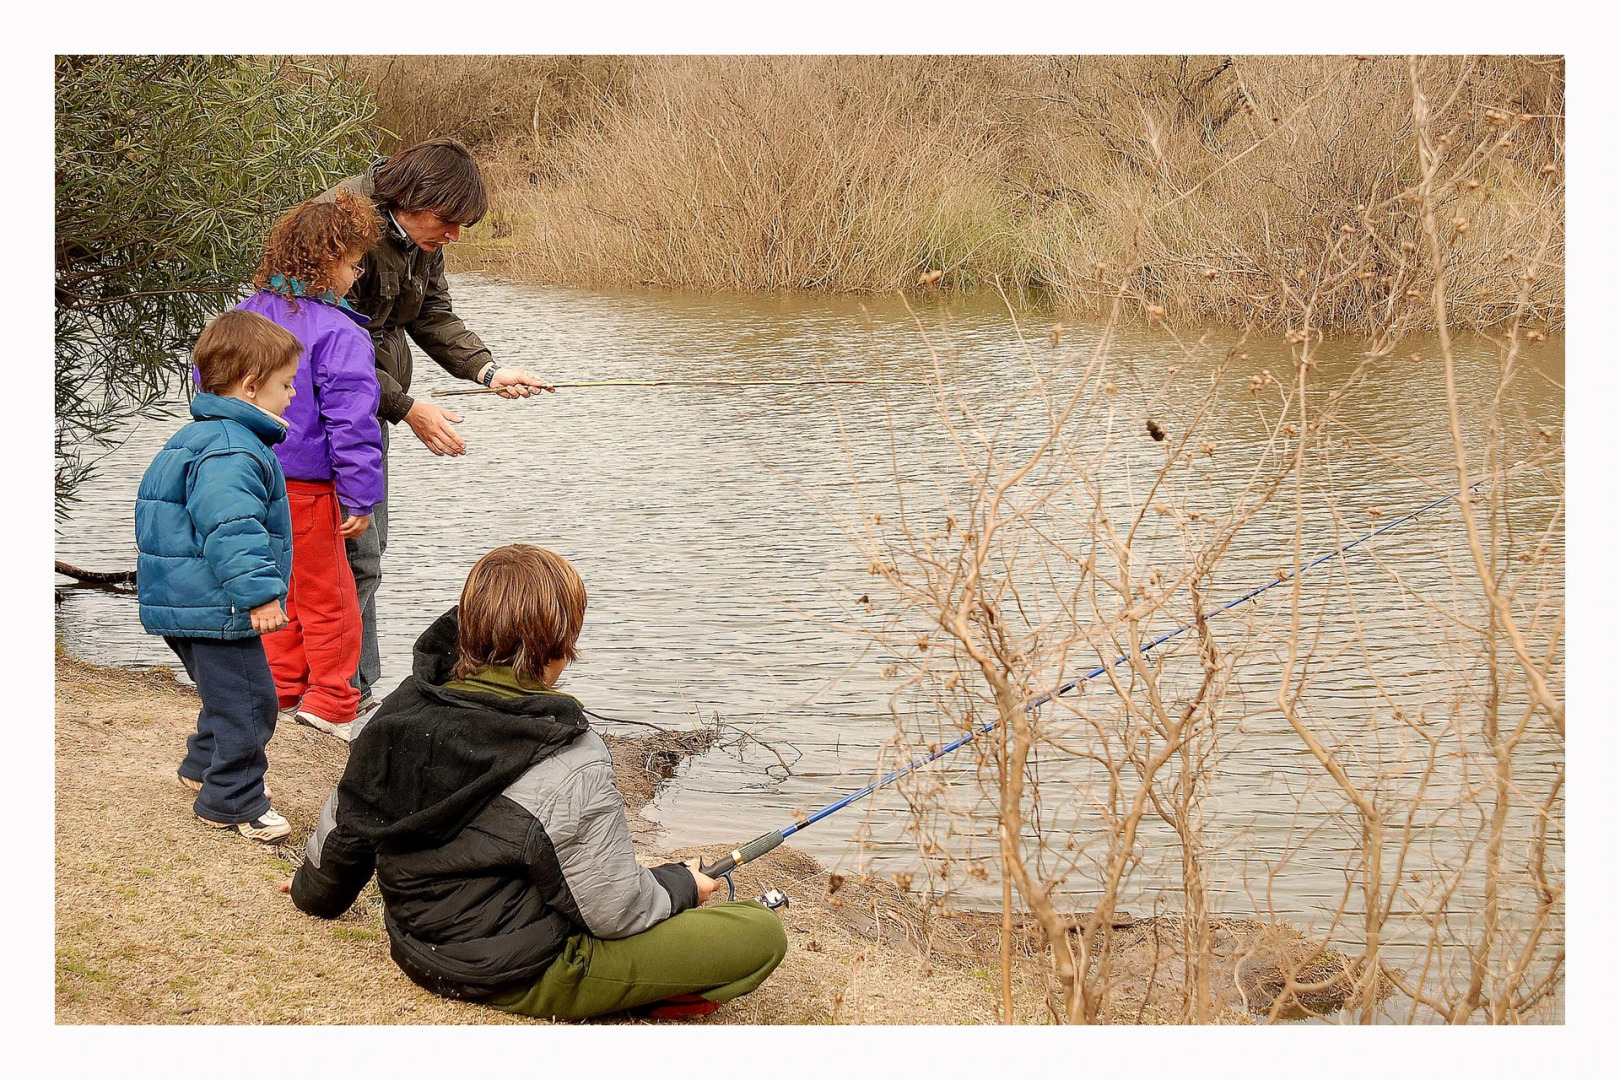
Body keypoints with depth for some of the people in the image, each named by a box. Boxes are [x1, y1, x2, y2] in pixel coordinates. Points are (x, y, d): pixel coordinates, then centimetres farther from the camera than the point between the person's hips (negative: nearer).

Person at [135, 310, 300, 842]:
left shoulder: (196, 437, 15)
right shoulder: (233, 452, -22)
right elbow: (230, 529, -32)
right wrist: (259, 593, -33)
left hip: (184, 601, 11)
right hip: (217, 610, -11)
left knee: (230, 694, 26)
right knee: (247, 700, -4)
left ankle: (205, 766, 41)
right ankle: (233, 802, 4)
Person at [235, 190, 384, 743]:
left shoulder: (245, 314, 5)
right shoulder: (339, 334, -19)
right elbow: (351, 421, -20)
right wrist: (361, 496, -14)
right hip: (306, 488, -7)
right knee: (326, 596, 6)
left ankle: (281, 687, 29)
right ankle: (330, 704, 13)